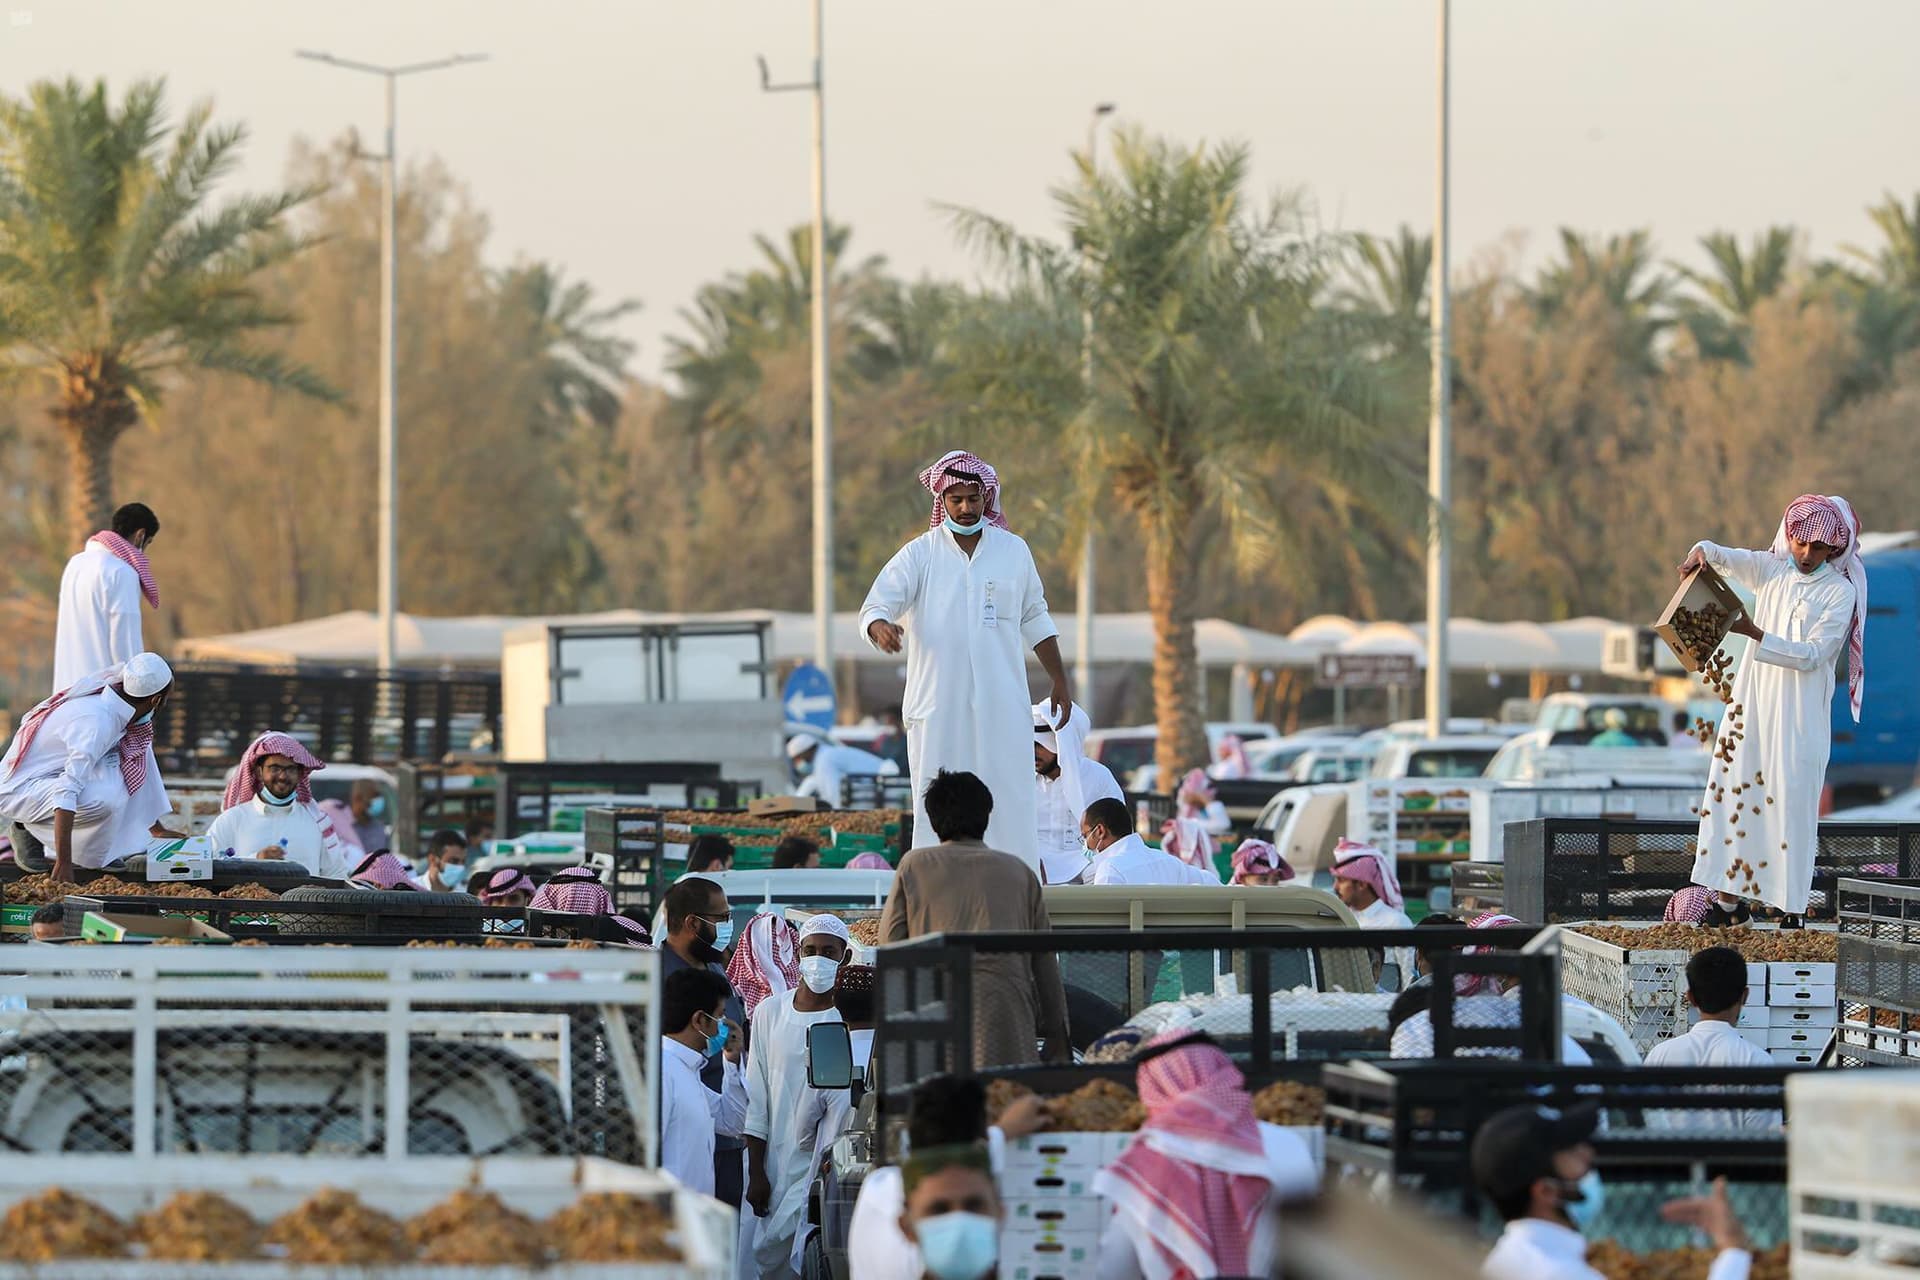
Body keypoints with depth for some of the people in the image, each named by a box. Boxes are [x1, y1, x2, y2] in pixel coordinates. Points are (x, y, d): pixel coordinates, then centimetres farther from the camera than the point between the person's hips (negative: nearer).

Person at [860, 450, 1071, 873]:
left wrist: (1060, 681, 17)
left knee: (1010, 796, -2)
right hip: (938, 706, -1)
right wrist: (881, 627, -31)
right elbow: (876, 606, -7)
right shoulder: (918, 555, 1)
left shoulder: (1014, 551, 10)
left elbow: (1035, 620, 19)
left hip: (1002, 704, 2)